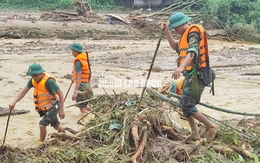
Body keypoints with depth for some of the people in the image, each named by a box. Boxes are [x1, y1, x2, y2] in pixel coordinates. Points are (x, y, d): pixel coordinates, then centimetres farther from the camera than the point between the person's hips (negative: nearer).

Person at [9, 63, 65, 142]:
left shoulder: (49, 81, -27)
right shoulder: (33, 80, -5)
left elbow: (60, 93, -24)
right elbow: (23, 91, -4)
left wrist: (61, 110, -24)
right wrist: (14, 102, -17)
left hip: (52, 107, -8)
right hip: (43, 108, 8)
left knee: (42, 125, -18)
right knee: (56, 126, 21)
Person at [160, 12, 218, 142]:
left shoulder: (193, 32, -12)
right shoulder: (187, 34, 18)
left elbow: (193, 52, -29)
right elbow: (175, 47, 27)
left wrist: (181, 66, -45)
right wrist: (167, 32, 15)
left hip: (196, 74, -11)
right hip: (191, 74, 11)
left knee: (187, 105, -13)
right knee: (184, 104, 15)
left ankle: (211, 126, -2)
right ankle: (195, 134, 21)